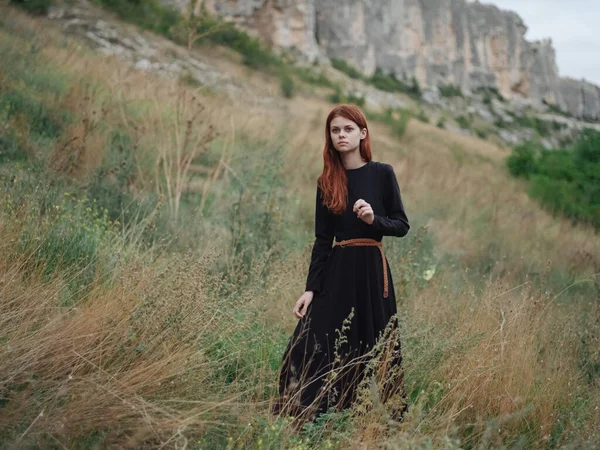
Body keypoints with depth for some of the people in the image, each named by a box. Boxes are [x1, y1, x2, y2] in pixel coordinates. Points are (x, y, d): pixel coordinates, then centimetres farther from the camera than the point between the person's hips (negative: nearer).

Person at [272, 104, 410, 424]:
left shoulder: (382, 173, 0)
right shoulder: (327, 181, 8)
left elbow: (402, 226, 1)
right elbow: (322, 240, 7)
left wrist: (373, 219, -19)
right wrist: (310, 289, 1)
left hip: (371, 269, -3)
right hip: (336, 270, 3)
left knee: (372, 350, 3)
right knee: (309, 347, -4)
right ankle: (301, 420, 7)